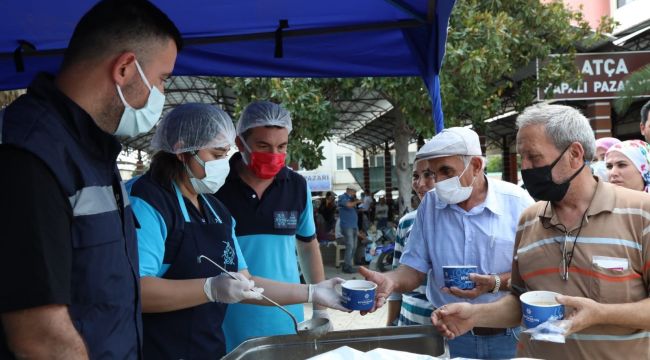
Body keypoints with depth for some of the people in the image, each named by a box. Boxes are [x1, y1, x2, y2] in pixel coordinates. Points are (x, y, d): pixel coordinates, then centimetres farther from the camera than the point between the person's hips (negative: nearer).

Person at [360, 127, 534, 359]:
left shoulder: (516, 201, -10)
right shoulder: (430, 203, -2)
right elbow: (414, 269, -2)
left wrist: (495, 283, -24)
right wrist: (391, 280, -24)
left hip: (509, 337, -2)